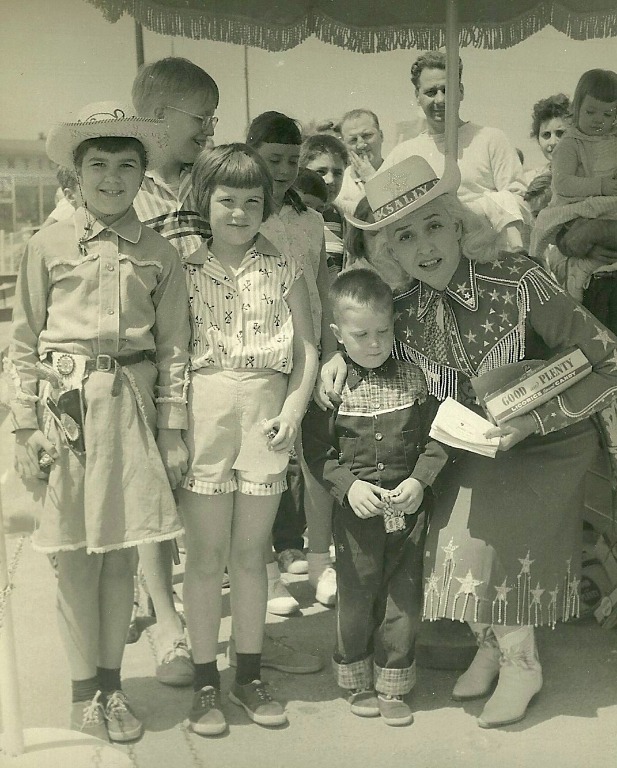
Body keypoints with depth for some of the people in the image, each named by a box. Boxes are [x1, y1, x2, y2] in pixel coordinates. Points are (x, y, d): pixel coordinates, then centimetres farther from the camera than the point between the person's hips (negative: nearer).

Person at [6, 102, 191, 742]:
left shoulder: (158, 253, 4)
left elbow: (173, 349, 5)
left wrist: (172, 430, 2)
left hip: (131, 404, 1)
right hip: (66, 402, -1)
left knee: (121, 550, 8)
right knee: (75, 553, 5)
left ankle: (111, 682, 24)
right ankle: (84, 689, 21)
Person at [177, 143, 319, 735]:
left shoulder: (283, 269, 7)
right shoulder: (184, 270, 3)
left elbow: (306, 349, 6)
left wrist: (292, 412, -5)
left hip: (267, 411, 1)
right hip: (202, 412, -1)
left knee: (251, 553, 10)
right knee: (206, 553, 4)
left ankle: (249, 675, 24)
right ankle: (205, 681, 17)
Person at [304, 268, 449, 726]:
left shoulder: (413, 378, 1)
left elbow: (436, 438, 2)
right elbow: (317, 449, -5)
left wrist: (419, 480, -11)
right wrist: (349, 485, -17)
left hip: (409, 508, 2)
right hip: (356, 511, -2)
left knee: (404, 595, 8)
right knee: (356, 595, 8)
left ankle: (392, 687, 24)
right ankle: (358, 682, 27)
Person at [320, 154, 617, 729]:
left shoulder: (519, 283, -28)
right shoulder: (405, 312, -13)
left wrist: (533, 422, -27)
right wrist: (341, 356, -11)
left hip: (545, 445, -4)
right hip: (471, 451, 4)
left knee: (494, 537, -16)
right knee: (452, 542, -10)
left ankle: (520, 664, 12)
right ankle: (492, 644, 21)